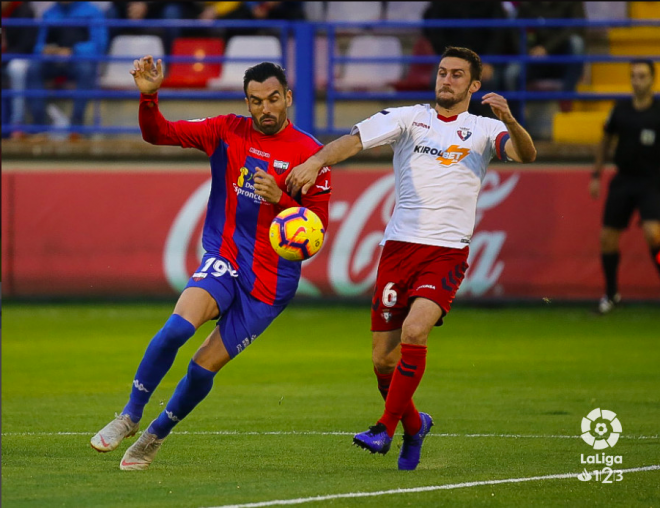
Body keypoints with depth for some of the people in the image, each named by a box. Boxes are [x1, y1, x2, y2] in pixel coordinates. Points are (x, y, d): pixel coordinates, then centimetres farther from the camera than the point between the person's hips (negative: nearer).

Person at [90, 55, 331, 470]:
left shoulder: (309, 152, -6)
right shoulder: (227, 132, 1)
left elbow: (319, 224, -4)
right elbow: (158, 134, 0)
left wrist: (280, 199, -22)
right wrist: (149, 95, -19)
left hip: (271, 278, -1)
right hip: (224, 260, 1)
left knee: (206, 364, -1)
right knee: (179, 325, -27)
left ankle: (156, 435, 24)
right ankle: (131, 415, -12)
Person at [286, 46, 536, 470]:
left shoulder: (483, 130, 6)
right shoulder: (409, 118, 7)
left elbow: (525, 154, -12)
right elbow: (355, 139, -6)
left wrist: (510, 122, -33)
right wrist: (318, 160, -26)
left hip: (447, 252, -2)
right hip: (399, 246, 2)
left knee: (415, 330, -26)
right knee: (384, 359, 1)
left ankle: (386, 428, -13)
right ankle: (414, 425, 29)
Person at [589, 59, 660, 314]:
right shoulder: (621, 110, 3)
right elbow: (606, 141, 17)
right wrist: (596, 174, 15)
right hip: (623, 179, 4)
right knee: (607, 237, 2)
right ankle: (611, 294, 19)